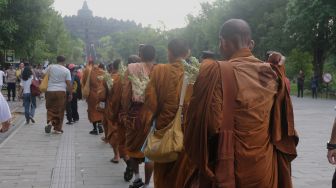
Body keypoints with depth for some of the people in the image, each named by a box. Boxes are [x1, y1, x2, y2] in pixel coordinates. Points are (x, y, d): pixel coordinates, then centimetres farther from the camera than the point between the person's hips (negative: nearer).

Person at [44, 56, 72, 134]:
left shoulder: (50, 67, 3)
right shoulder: (66, 70, 0)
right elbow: (68, 83, -3)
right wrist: (70, 94, 5)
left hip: (50, 91, 1)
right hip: (61, 92, -1)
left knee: (50, 108, 15)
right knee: (60, 110, 7)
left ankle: (49, 121, -10)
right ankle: (58, 129, 11)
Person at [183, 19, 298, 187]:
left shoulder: (216, 72, -17)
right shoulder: (272, 74, -1)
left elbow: (206, 124, -18)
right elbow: (283, 124, 5)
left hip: (227, 170, -5)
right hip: (266, 168, 5)